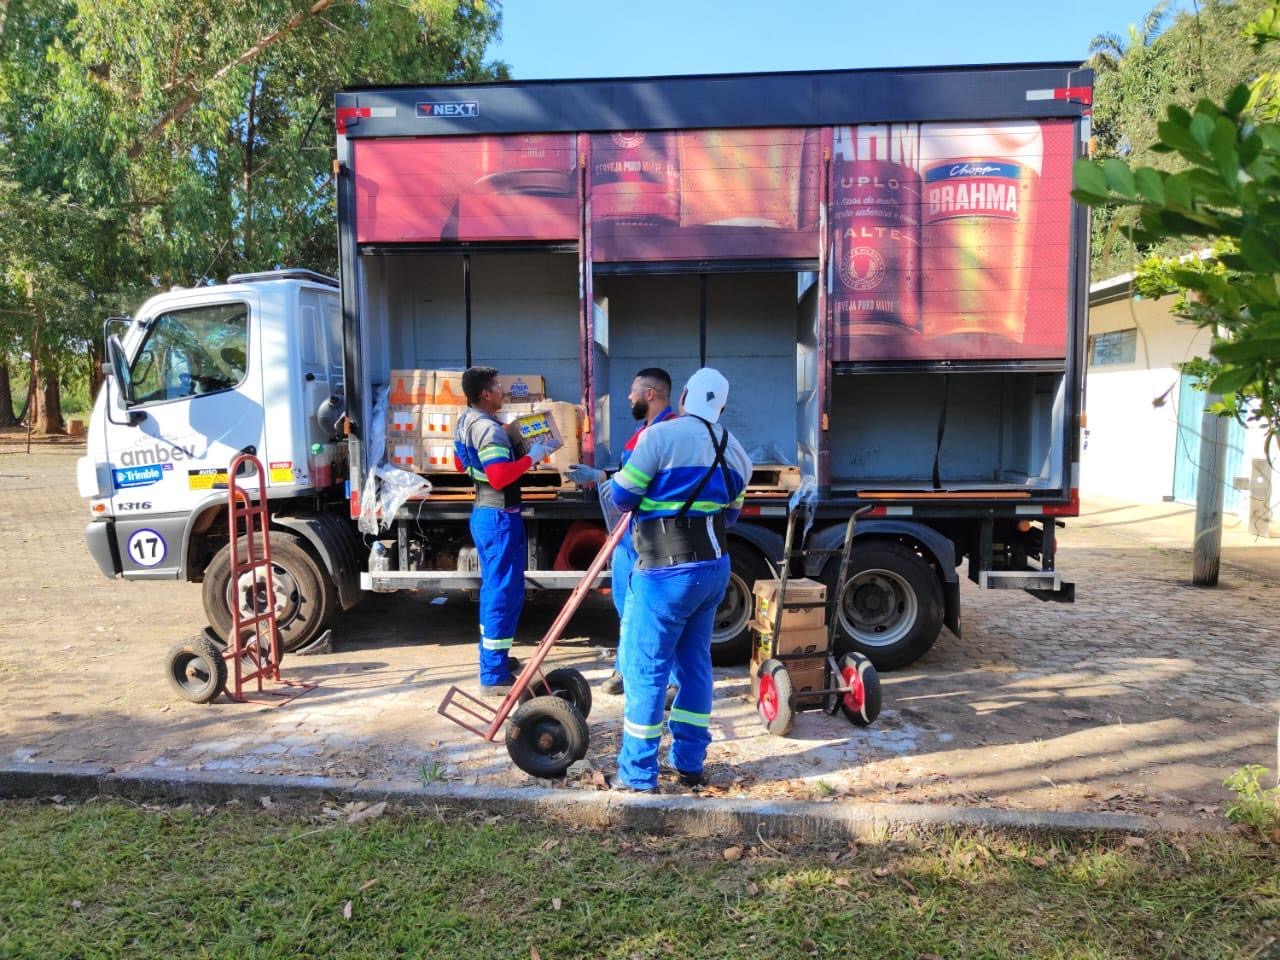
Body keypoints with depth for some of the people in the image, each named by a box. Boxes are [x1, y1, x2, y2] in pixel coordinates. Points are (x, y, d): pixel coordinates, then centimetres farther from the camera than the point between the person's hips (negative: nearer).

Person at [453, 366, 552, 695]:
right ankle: (494, 675, -1)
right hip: (499, 518, -10)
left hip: (483, 514, 10)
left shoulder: (465, 422, 10)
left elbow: (461, 464, 25)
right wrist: (530, 457, -18)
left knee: (493, 588, 19)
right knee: (505, 593, -5)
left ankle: (492, 656, 31)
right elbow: (500, 477, -30)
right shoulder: (489, 428, -21)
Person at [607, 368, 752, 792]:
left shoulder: (662, 435, -12)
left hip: (667, 571, -7)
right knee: (694, 662, 17)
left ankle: (638, 773, 10)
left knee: (645, 667, 2)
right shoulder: (734, 451, 10)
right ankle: (690, 762, 26)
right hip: (714, 567, 7)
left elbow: (622, 496, -10)